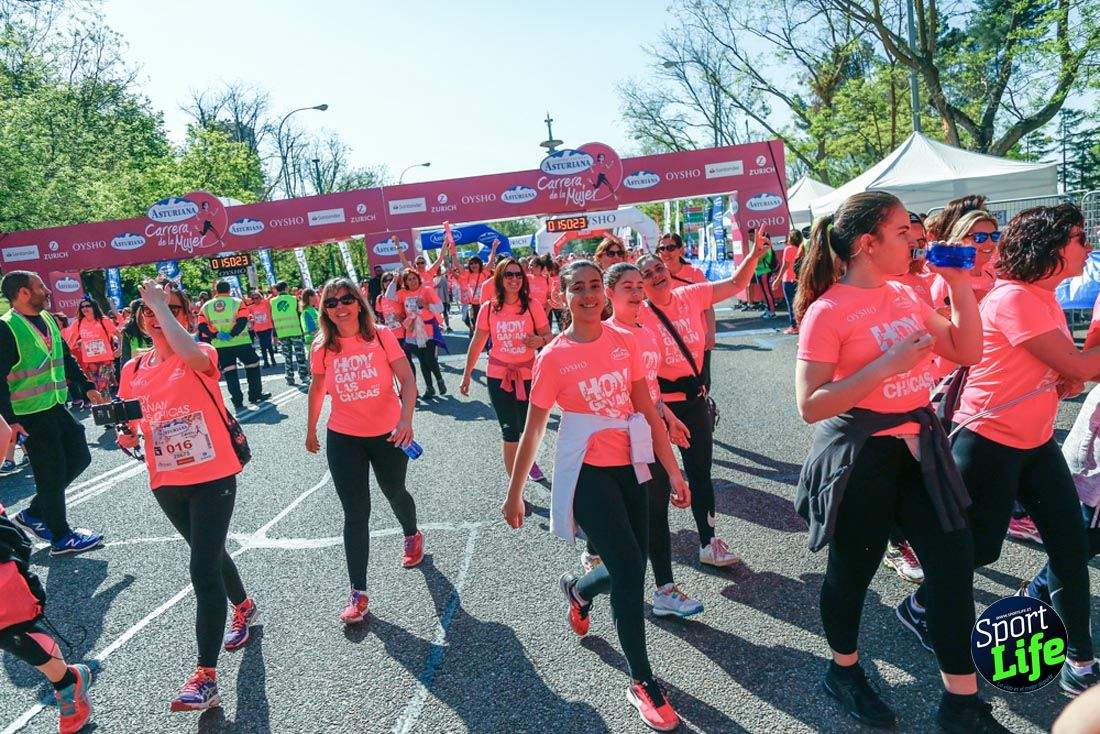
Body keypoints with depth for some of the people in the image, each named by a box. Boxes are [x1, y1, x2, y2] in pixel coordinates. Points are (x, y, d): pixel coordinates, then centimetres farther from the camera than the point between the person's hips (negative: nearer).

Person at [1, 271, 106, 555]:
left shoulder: (47, 319, 9)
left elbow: (66, 359, 19)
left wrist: (87, 388, 14)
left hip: (56, 406, 8)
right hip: (30, 415, -8)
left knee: (79, 458, 14)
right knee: (52, 473, 0)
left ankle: (33, 514, 29)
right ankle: (61, 537, 16)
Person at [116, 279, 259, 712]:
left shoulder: (202, 356, -12)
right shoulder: (133, 370, 5)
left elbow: (188, 353, -38)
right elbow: (133, 424, 20)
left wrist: (160, 302, -29)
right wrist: (129, 435, 1)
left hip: (212, 477, -6)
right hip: (166, 483, 7)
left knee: (202, 570, -10)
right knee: (209, 554, 24)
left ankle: (206, 677, -3)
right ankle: (244, 608, 51)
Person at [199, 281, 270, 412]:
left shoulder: (206, 306, 6)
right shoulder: (237, 302, -3)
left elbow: (202, 326, -3)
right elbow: (242, 321, -17)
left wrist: (216, 335, -8)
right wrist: (232, 334, -17)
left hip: (220, 345, 2)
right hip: (241, 342, -2)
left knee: (229, 372, 8)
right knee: (252, 366, 14)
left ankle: (238, 402, 6)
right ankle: (255, 395, 19)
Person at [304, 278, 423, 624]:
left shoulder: (381, 336, -13)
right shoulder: (322, 347, -6)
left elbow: (407, 380, -18)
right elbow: (317, 390, 10)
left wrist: (406, 418, -34)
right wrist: (311, 430, 19)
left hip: (388, 434, -1)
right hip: (343, 439, 1)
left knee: (394, 493, 21)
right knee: (356, 514, 1)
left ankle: (412, 536, 54)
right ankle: (358, 592, 9)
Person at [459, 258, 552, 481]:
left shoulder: (532, 306, -6)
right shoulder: (488, 309, -3)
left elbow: (548, 336, 2)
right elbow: (476, 344, 5)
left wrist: (540, 341, -21)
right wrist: (466, 375, 7)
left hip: (527, 375, 0)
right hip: (498, 376, 0)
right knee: (509, 433, 1)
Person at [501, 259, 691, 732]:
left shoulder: (625, 342, 1)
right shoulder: (554, 357, -9)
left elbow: (647, 409, 5)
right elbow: (532, 431, -4)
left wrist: (672, 469, 3)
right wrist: (514, 494, 0)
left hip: (630, 466, 5)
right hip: (587, 472, -5)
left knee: (630, 571, 12)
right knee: (629, 572, -6)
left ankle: (577, 589, 47)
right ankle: (643, 684, 14)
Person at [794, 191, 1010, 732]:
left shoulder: (905, 296, 6)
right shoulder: (828, 312, -16)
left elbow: (967, 351, 11)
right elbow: (811, 406, -21)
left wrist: (960, 285, 1)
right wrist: (887, 365, -25)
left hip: (918, 444, 7)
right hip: (860, 457, -7)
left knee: (954, 555, 6)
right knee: (853, 569, 10)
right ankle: (843, 671, 36)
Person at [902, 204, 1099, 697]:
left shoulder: (1045, 298, 9)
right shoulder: (1014, 299, -21)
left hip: (1037, 443, 9)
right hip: (989, 443, -8)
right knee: (979, 548, 5)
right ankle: (917, 607, 30)